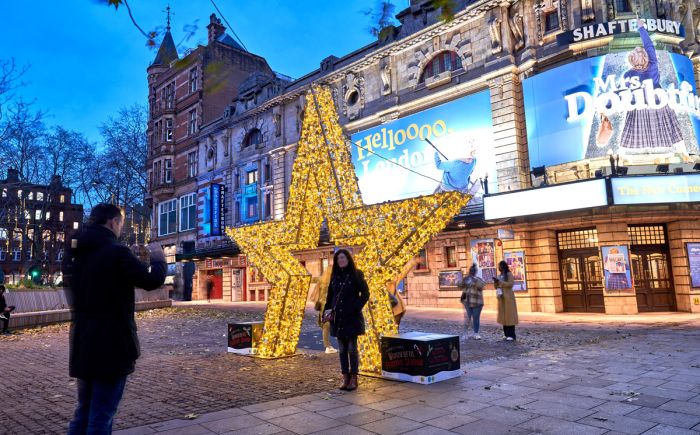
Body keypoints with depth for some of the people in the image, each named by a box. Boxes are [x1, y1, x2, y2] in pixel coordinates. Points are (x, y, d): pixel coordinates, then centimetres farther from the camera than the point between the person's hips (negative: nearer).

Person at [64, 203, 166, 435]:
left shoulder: (73, 252, 6)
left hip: (82, 344, 8)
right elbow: (152, 281, -12)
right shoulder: (116, 252, -18)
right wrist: (158, 258, 6)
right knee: (101, 416, 2)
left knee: (84, 411, 20)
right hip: (111, 345, -8)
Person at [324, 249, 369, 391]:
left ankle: (354, 379, 9)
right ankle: (345, 378, 16)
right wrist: (327, 310, -2)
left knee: (352, 348, -1)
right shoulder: (335, 276, 9)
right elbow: (330, 295, 13)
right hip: (338, 318, 4)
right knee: (342, 349, 8)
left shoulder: (356, 274, -4)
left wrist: (355, 309, -16)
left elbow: (365, 294, -6)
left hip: (352, 317, -4)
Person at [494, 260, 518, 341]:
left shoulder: (509, 274, -5)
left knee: (509, 315, -8)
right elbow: (496, 287, 15)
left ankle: (511, 335, -9)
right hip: (501, 298, 7)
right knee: (504, 315, 5)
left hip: (508, 297, -7)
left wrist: (500, 281, -19)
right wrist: (495, 281, -5)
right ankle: (506, 333, 8)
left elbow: (510, 284, -18)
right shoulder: (499, 275, 15)